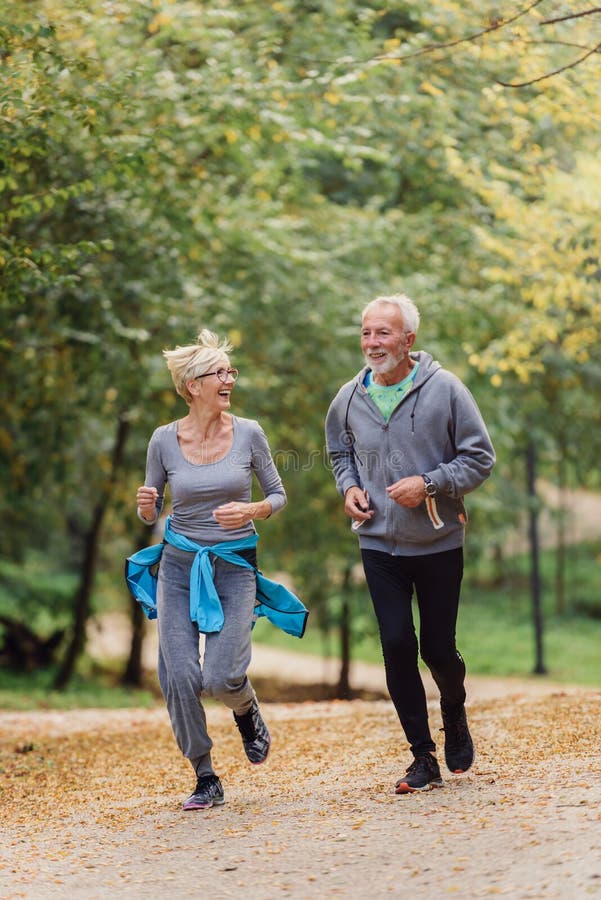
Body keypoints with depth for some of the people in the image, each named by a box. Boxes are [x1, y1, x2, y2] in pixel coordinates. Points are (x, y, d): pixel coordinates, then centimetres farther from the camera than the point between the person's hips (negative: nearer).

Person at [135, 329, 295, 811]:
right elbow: (151, 512, 8)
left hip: (235, 566, -1)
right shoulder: (164, 440, -3)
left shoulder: (248, 433, -4)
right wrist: (145, 506, -16)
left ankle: (248, 711, 24)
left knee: (221, 678, -13)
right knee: (181, 678, -7)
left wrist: (252, 510, -15)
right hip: (180, 566, 1)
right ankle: (206, 779, 10)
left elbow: (278, 494, 6)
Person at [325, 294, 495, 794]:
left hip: (439, 545, -2)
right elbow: (339, 452, 21)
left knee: (438, 649, 4)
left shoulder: (444, 389, -10)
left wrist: (430, 483, -18)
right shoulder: (349, 400, 1)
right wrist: (349, 486, 1)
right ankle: (424, 758, 4)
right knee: (397, 645, -6)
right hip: (380, 545, 2)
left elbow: (480, 457, -6)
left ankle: (455, 716, 38)